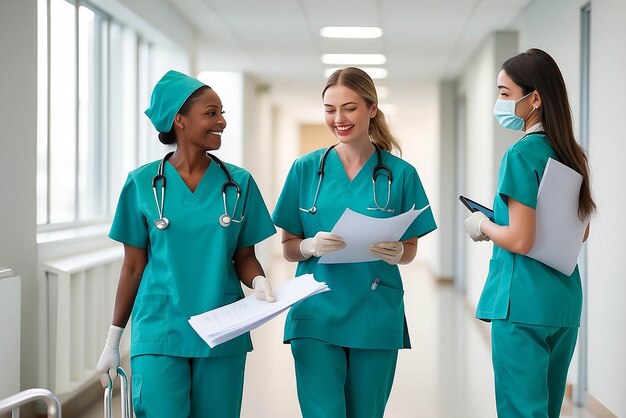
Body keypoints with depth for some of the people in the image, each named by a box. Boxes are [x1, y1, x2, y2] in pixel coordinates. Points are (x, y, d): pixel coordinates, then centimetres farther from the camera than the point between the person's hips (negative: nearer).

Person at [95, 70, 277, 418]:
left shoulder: (238, 183, 2)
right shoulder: (143, 183, -1)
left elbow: (244, 257, 7)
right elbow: (134, 266, 4)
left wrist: (259, 281, -16)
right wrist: (113, 340, 7)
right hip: (159, 335, -2)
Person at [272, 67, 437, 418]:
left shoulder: (401, 173, 2)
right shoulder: (306, 169, 3)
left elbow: (410, 250, 9)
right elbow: (289, 248, 6)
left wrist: (396, 253, -14)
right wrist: (313, 246, -16)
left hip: (376, 319, 1)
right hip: (317, 314, 0)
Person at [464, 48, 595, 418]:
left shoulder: (522, 155, -13)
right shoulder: (571, 155, 10)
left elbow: (521, 241, -19)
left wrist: (483, 225, -1)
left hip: (524, 301, -8)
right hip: (565, 303, 8)